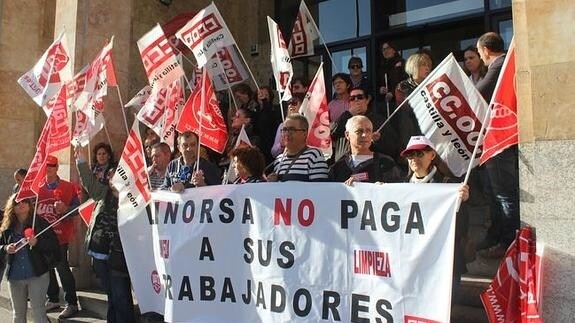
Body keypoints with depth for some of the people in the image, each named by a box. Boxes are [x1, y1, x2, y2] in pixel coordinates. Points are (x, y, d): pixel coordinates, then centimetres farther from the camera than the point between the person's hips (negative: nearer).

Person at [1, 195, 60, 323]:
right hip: (14, 276, 4)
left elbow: (54, 244, -8)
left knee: (38, 312, -1)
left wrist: (37, 242, -23)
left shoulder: (40, 223, -4)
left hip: (38, 275, -4)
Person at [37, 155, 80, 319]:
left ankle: (72, 303, 3)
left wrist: (65, 209, -24)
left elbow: (77, 207, -5)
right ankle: (53, 299, 28)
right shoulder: (38, 188, 10)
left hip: (60, 235, -5)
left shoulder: (68, 187, -3)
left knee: (62, 268, -6)